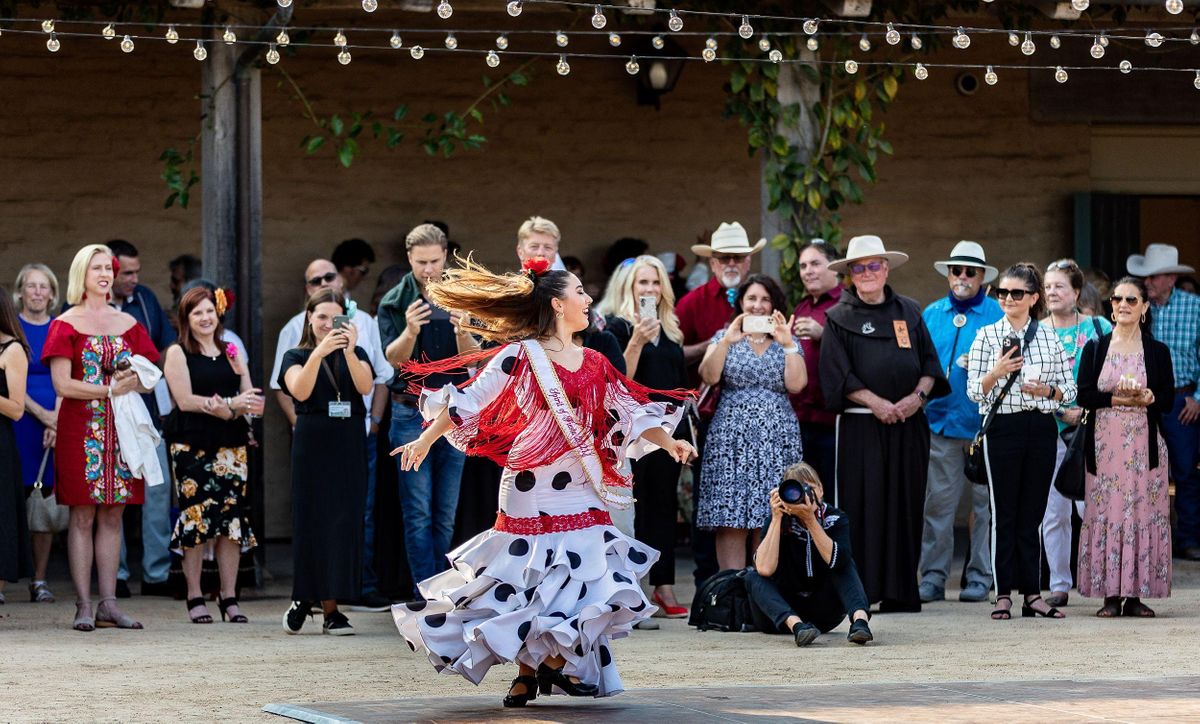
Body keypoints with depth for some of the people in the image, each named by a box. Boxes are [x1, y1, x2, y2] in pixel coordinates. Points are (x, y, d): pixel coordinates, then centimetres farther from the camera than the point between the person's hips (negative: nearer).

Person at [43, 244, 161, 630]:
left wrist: (133, 381, -9)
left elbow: (148, 379, 13)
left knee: (113, 515, 4)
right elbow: (62, 384, -9)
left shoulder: (128, 324, 13)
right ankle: (83, 607, -4)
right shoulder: (66, 324, 0)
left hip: (120, 428, 4)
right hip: (81, 429, -4)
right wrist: (109, 390, -14)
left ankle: (108, 603, 6)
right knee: (83, 515, -5)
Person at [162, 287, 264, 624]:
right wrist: (231, 403, -14)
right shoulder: (178, 353, 3)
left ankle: (229, 598, 4)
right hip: (192, 445, -4)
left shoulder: (231, 352, 15)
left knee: (232, 517, 0)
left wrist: (221, 407, -12)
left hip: (231, 444, 4)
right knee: (195, 517, -7)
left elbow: (251, 400, 9)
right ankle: (195, 599, -2)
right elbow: (185, 400, -8)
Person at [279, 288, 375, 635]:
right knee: (312, 520, -3)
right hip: (313, 445, -2)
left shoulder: (356, 355, 12)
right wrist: (319, 352, -25)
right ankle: (304, 596, 11)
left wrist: (349, 350, -21)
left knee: (343, 522, -1)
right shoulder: (297, 356, 7)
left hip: (349, 447, 2)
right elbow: (300, 391, -13)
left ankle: (331, 607, 1)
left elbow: (365, 387, -8)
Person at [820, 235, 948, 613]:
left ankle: (900, 591, 7)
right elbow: (838, 375, -4)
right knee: (861, 507, -7)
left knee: (905, 506, 3)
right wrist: (876, 403, -14)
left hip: (909, 424, 3)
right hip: (861, 425, -3)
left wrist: (918, 396, -7)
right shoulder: (840, 318, 4)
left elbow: (930, 365, 12)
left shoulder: (909, 312, 15)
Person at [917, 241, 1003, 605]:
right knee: (938, 501, 0)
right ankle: (933, 576, 4)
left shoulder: (997, 314, 3)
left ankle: (980, 576, 9)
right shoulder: (931, 315, 13)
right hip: (941, 421, 2)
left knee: (985, 502, 2)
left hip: (984, 423, -2)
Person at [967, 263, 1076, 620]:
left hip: (1041, 427, 2)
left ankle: (1033, 593, 10)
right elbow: (974, 392, -1)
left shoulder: (1049, 336, 8)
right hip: (1003, 427, -2)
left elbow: (1070, 389, 10)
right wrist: (997, 372, -19)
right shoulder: (987, 336, 2)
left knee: (1033, 513, 6)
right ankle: (1003, 594, 3)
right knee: (1004, 514, 0)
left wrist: (1047, 391, -10)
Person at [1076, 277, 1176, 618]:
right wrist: (1119, 398, -13)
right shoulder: (1095, 348, 8)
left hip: (1143, 445, 0)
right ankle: (1111, 595, 0)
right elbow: (1084, 395, -1)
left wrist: (1147, 398, -16)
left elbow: (1168, 400, 3)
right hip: (1105, 444, 0)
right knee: (1106, 513, -3)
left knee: (1143, 511, -3)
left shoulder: (1157, 351, 7)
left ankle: (1136, 594, 1)